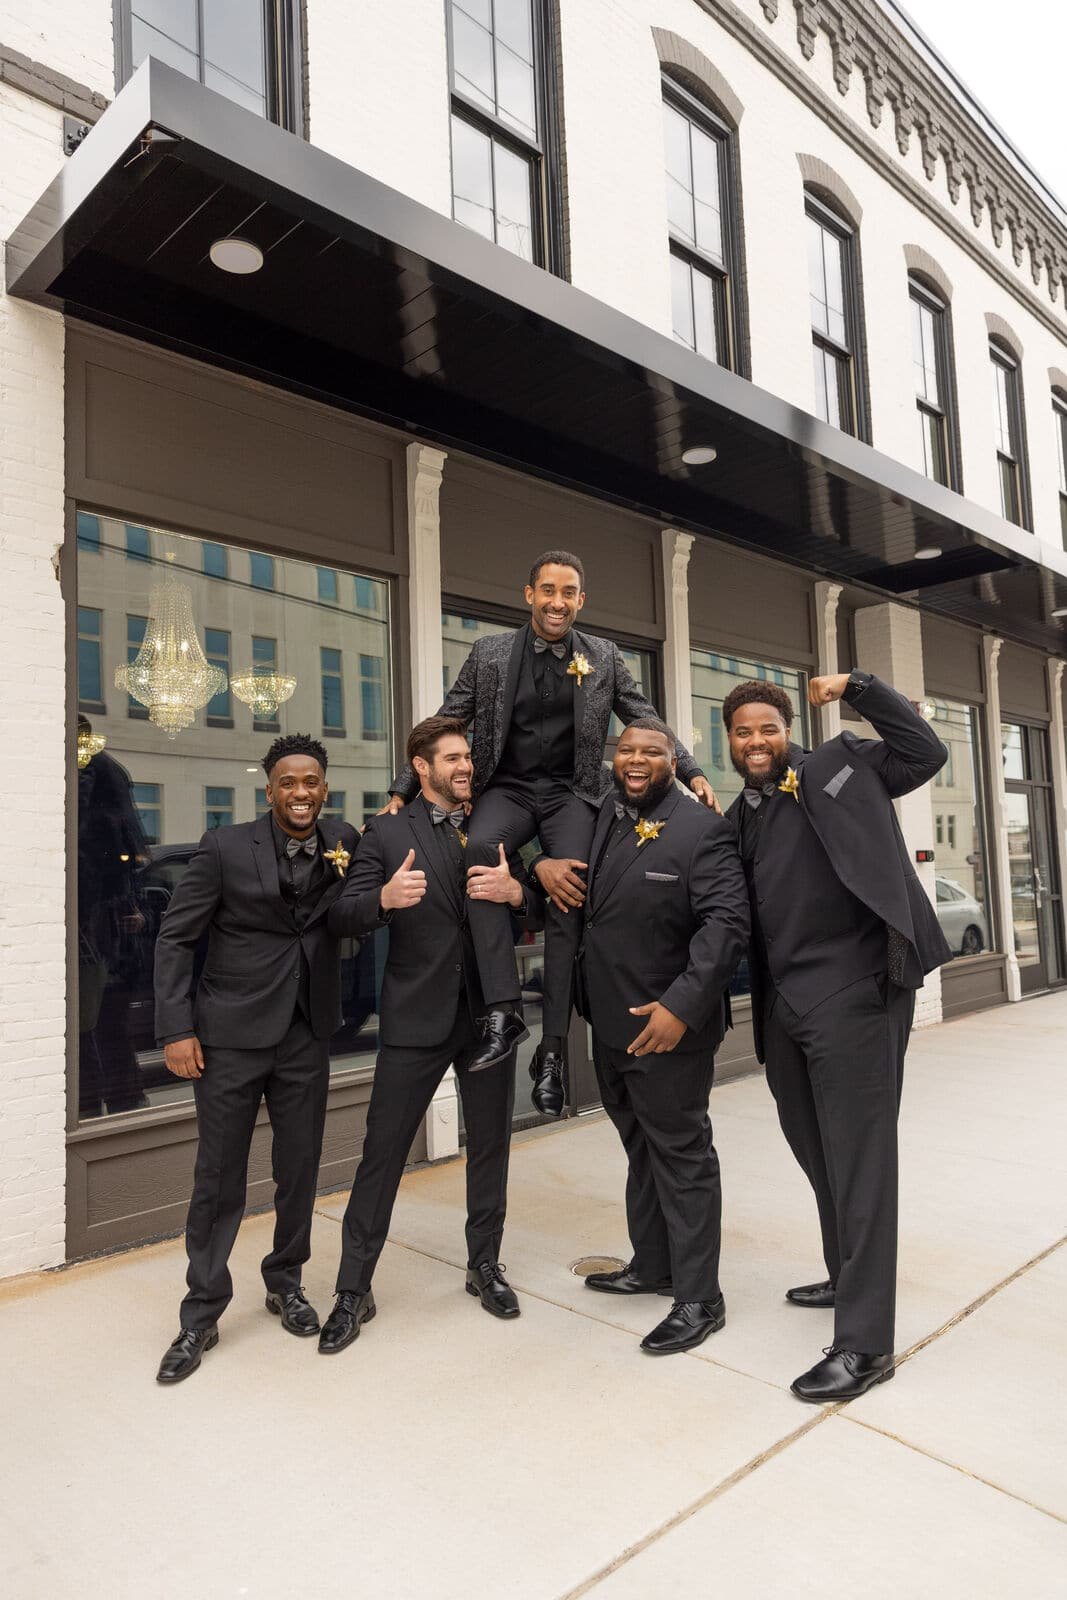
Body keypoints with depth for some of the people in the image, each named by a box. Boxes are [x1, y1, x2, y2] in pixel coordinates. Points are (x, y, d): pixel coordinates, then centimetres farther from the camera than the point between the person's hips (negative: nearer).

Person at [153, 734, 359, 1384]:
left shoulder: (344, 842, 1)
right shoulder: (226, 848, -8)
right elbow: (175, 938, -3)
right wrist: (176, 1029, -9)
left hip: (307, 1036, 3)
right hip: (230, 1035, -3)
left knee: (300, 1170, 13)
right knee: (218, 1177, 6)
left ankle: (286, 1282, 35)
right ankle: (202, 1315, 23)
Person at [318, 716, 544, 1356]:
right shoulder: (388, 833, 0)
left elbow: (540, 915, 8)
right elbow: (343, 917, -7)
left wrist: (516, 891, -15)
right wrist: (385, 898, -28)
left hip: (489, 1015, 3)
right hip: (417, 1017, -3)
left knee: (491, 1146, 15)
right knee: (382, 1152, 2)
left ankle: (485, 1265, 35)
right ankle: (354, 1290, 18)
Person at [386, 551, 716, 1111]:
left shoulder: (604, 657, 8)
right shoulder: (490, 654, 5)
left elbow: (647, 722, 11)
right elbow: (445, 726, 7)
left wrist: (692, 773, -2)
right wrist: (402, 791, 0)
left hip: (571, 792, 1)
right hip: (508, 788, 0)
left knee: (570, 900, -19)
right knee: (480, 847, -33)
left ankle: (553, 1050, -7)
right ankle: (503, 1011, -30)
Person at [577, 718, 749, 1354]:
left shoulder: (702, 829, -13)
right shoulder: (599, 819, 7)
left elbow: (726, 924, -20)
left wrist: (681, 1006, -29)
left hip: (669, 1024, -7)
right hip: (611, 1025, 7)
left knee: (682, 1156, 4)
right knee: (642, 1148, 21)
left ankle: (698, 1300, 18)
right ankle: (652, 1266, 38)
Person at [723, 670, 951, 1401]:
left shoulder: (842, 766, 3)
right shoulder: (741, 816, 16)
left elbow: (927, 753, -4)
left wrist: (859, 687, -7)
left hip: (853, 991, -7)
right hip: (784, 1003, 7)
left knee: (858, 1156, -5)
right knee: (816, 1150, 18)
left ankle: (864, 1341, 2)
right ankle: (848, 1277, 38)